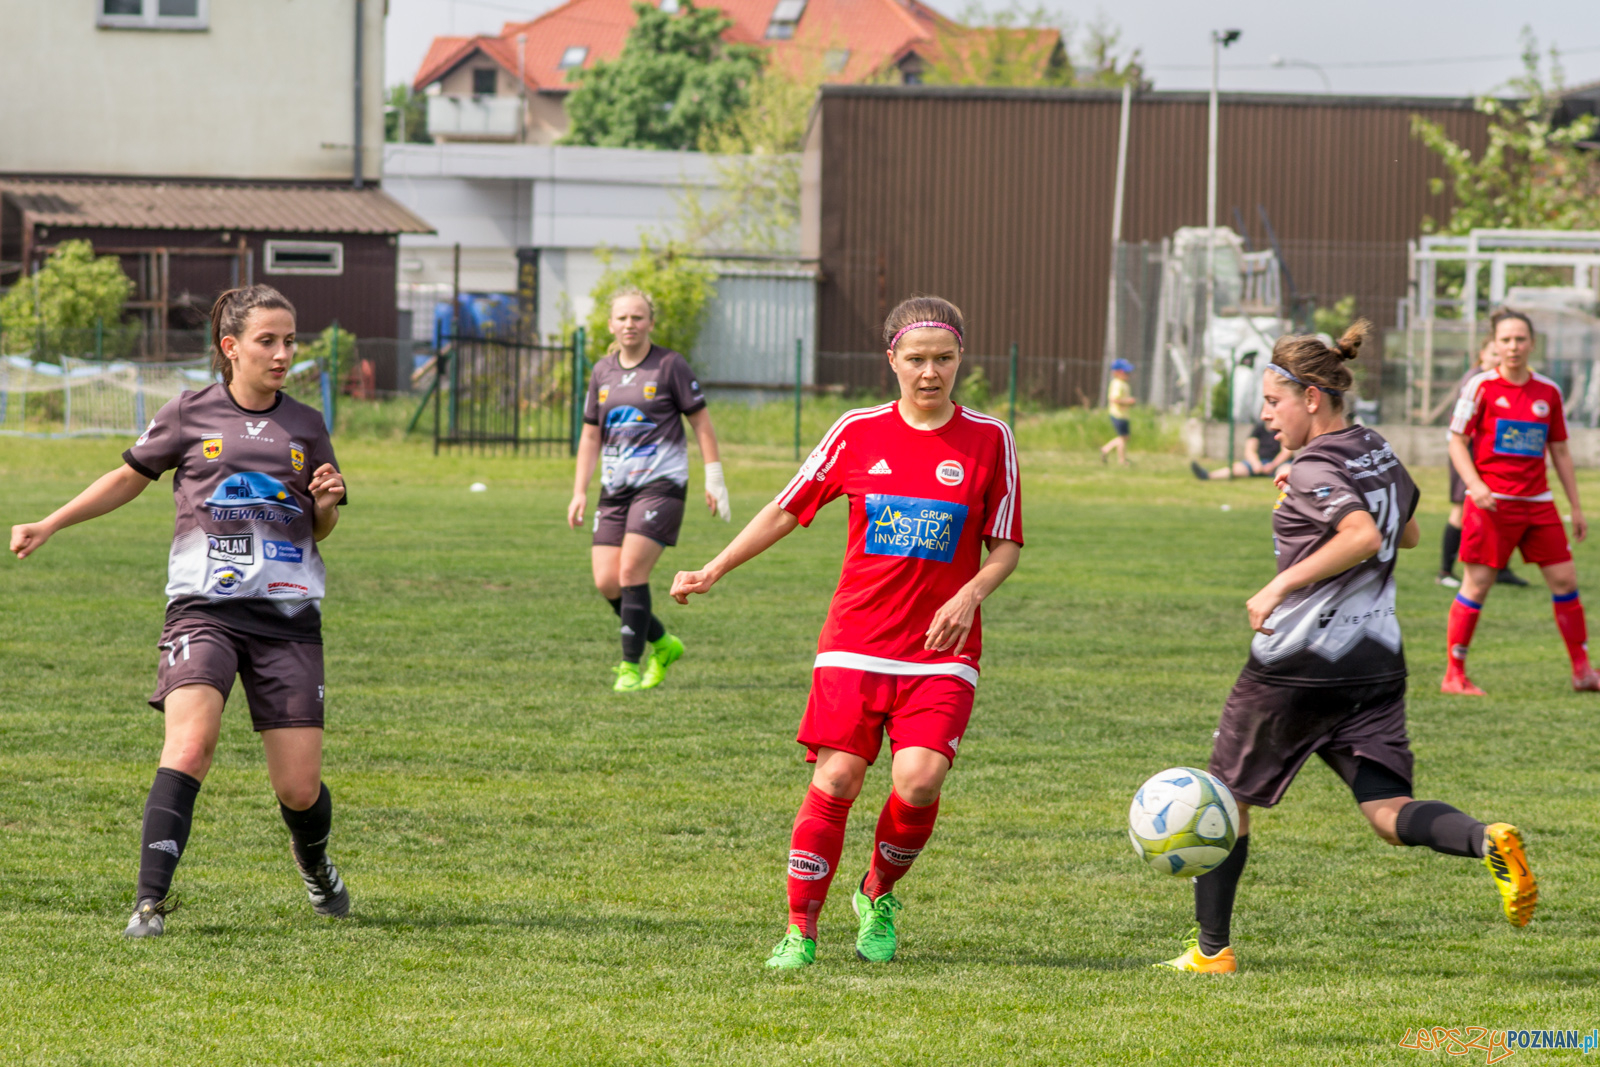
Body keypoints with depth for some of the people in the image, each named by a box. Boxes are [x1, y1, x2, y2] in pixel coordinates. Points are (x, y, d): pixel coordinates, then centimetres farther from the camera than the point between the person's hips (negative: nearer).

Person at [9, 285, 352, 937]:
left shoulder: (305, 426, 10)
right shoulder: (189, 416, 4)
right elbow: (130, 479, 18)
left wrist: (327, 503, -3)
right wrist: (48, 526, 15)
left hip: (288, 614, 2)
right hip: (203, 607, -2)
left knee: (299, 789, 0)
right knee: (191, 743, -27)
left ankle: (313, 863, 35)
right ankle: (151, 902, -26)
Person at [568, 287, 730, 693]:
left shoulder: (670, 366, -4)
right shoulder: (602, 373, 11)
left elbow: (701, 423, -1)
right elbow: (591, 435, 17)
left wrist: (714, 481, -4)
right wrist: (579, 492, 11)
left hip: (661, 483, -5)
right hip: (615, 488, 5)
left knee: (631, 572, -15)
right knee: (606, 582, -3)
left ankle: (631, 665, -3)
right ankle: (662, 644, 19)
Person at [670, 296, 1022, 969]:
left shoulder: (988, 441, 2)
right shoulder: (857, 433, 4)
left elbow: (1006, 546, 5)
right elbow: (787, 510, 13)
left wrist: (969, 595, -14)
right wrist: (713, 571, 8)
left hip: (941, 652, -1)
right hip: (856, 642, 1)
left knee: (919, 779, -17)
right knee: (836, 779, -9)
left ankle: (879, 895, 12)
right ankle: (800, 929, 4)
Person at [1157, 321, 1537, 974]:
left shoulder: (1314, 469, -13)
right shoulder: (1380, 454, 11)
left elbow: (1363, 536, -30)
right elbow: (1406, 534, 27)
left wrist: (1281, 585, -24)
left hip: (1294, 665, -7)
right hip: (1376, 662, 7)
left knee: (1228, 798, 12)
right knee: (1388, 812, -1)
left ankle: (1212, 950, 17)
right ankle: (1488, 842, -31)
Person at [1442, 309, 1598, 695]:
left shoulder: (1548, 392, 8)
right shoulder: (1481, 387, -3)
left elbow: (1560, 451, 15)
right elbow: (1457, 442, -2)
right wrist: (1474, 485, -18)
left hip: (1538, 503, 4)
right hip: (1491, 503, -4)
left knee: (1564, 579, 3)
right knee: (1477, 583, -3)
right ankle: (1454, 675, 4)